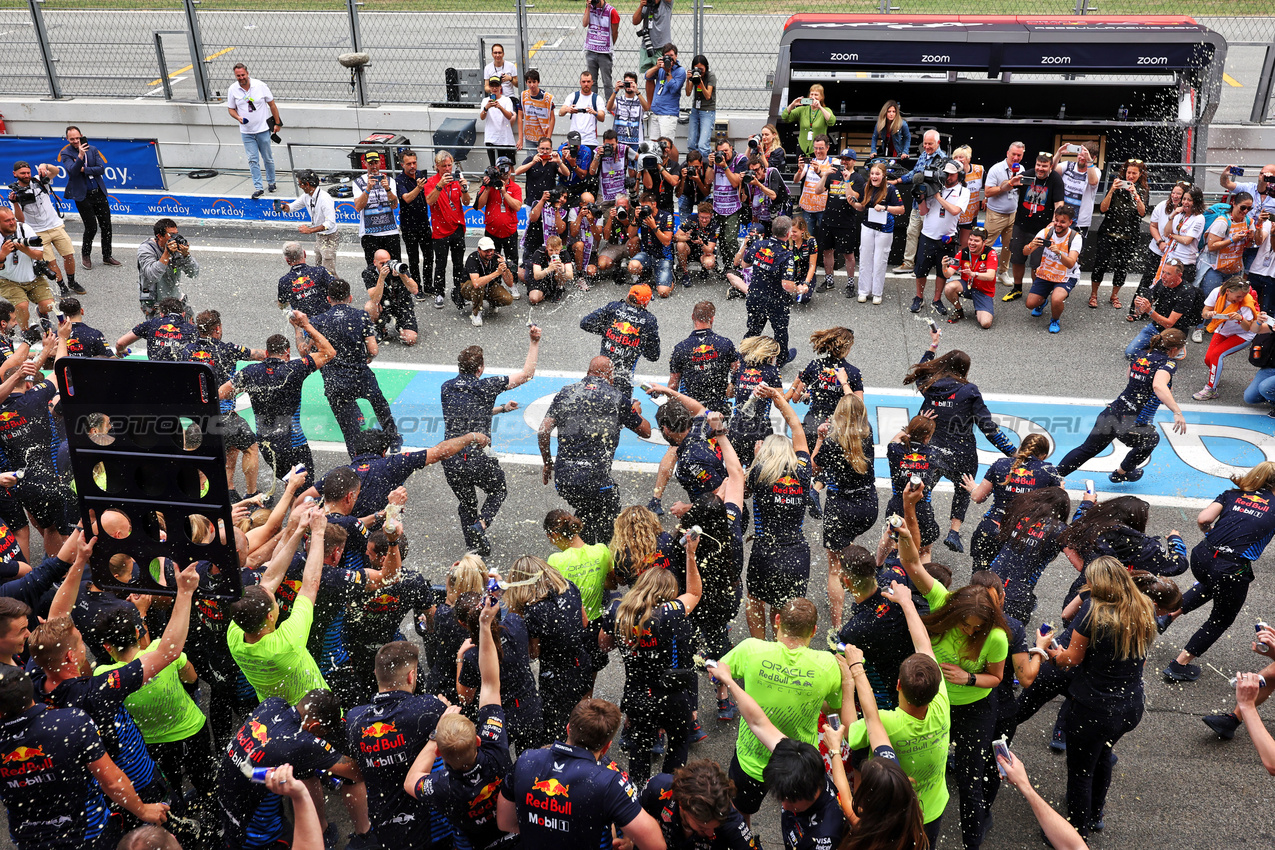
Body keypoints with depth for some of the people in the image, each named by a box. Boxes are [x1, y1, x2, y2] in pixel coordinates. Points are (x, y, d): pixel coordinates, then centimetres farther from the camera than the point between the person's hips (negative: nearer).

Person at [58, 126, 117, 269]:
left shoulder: (92, 149, 6)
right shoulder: (66, 154, -4)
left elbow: (101, 169, -3)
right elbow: (72, 171, -20)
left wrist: (84, 169, -12)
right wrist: (80, 156, -32)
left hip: (99, 193, 4)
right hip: (83, 196, -4)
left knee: (106, 226, 6)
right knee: (91, 227, -7)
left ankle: (107, 256, 20)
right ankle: (85, 256, 15)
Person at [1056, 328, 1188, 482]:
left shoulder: (1141, 357, 10)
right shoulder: (1168, 363, -12)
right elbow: (1158, 386, -33)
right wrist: (1177, 412, -40)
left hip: (1111, 413, 6)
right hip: (1131, 426, -6)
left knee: (1087, 449, 22)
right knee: (1152, 439, 30)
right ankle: (1121, 473, 46)